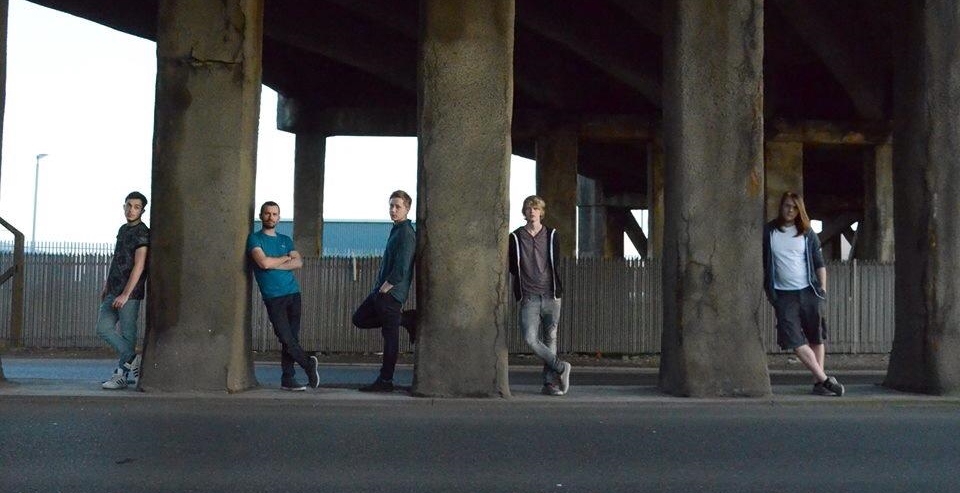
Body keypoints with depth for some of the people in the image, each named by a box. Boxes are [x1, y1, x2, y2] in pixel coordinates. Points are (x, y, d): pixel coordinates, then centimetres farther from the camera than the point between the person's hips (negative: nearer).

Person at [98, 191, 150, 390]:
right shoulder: (123, 229, 16)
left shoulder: (142, 233, -10)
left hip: (130, 293, -8)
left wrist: (125, 294, -21)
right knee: (103, 328, 2)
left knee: (127, 334, -3)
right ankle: (132, 359, 10)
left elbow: (139, 266, -17)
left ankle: (121, 375, 4)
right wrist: (106, 286, 21)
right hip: (114, 292, 8)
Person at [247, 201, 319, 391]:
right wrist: (286, 258, 1)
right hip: (273, 297, -5)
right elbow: (264, 263, -14)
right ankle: (308, 363, 8)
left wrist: (274, 264, -9)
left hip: (293, 293, 5)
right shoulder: (255, 239, 3)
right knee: (286, 338, -11)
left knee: (292, 338, 3)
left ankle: (288, 379, 8)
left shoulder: (286, 240, 18)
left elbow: (298, 262, 3)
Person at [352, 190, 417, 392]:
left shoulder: (406, 233, -16)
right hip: (381, 290, 10)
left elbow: (401, 268, -22)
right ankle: (407, 320, 17)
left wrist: (385, 288, -15)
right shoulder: (396, 230, 15)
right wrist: (379, 289, 15)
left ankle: (385, 381, 6)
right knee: (360, 319, 18)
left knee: (390, 336, -2)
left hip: (391, 293, -10)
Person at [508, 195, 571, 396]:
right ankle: (561, 368, 1)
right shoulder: (515, 238, 5)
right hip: (529, 297, -1)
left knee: (550, 339, 4)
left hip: (550, 296, 1)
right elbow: (512, 268, 10)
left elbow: (555, 265, 13)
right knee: (530, 339, -15)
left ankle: (550, 382, 11)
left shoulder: (552, 236, 8)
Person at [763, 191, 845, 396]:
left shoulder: (807, 233, 7)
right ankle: (824, 379, -9)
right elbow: (762, 263, 7)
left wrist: (822, 289, 3)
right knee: (795, 340, -12)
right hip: (783, 294, -1)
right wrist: (766, 289, 1)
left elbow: (819, 263, 10)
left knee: (816, 338, 4)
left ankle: (820, 383, 11)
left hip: (808, 291, 2)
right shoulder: (768, 232, 3)